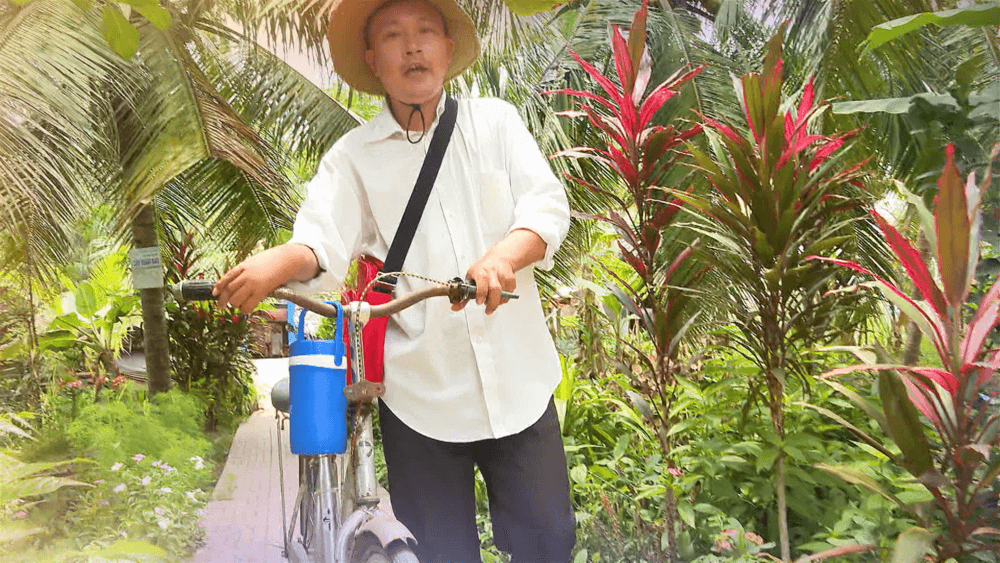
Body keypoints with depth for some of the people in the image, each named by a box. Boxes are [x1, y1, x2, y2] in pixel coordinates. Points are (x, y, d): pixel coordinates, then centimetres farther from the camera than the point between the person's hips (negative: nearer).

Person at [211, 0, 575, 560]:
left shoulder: (496, 121, 5)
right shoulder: (354, 156, 4)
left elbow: (547, 204, -6)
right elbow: (324, 244, -10)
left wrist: (504, 254, -28)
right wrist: (281, 260, -34)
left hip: (518, 382, 1)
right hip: (421, 394, 0)